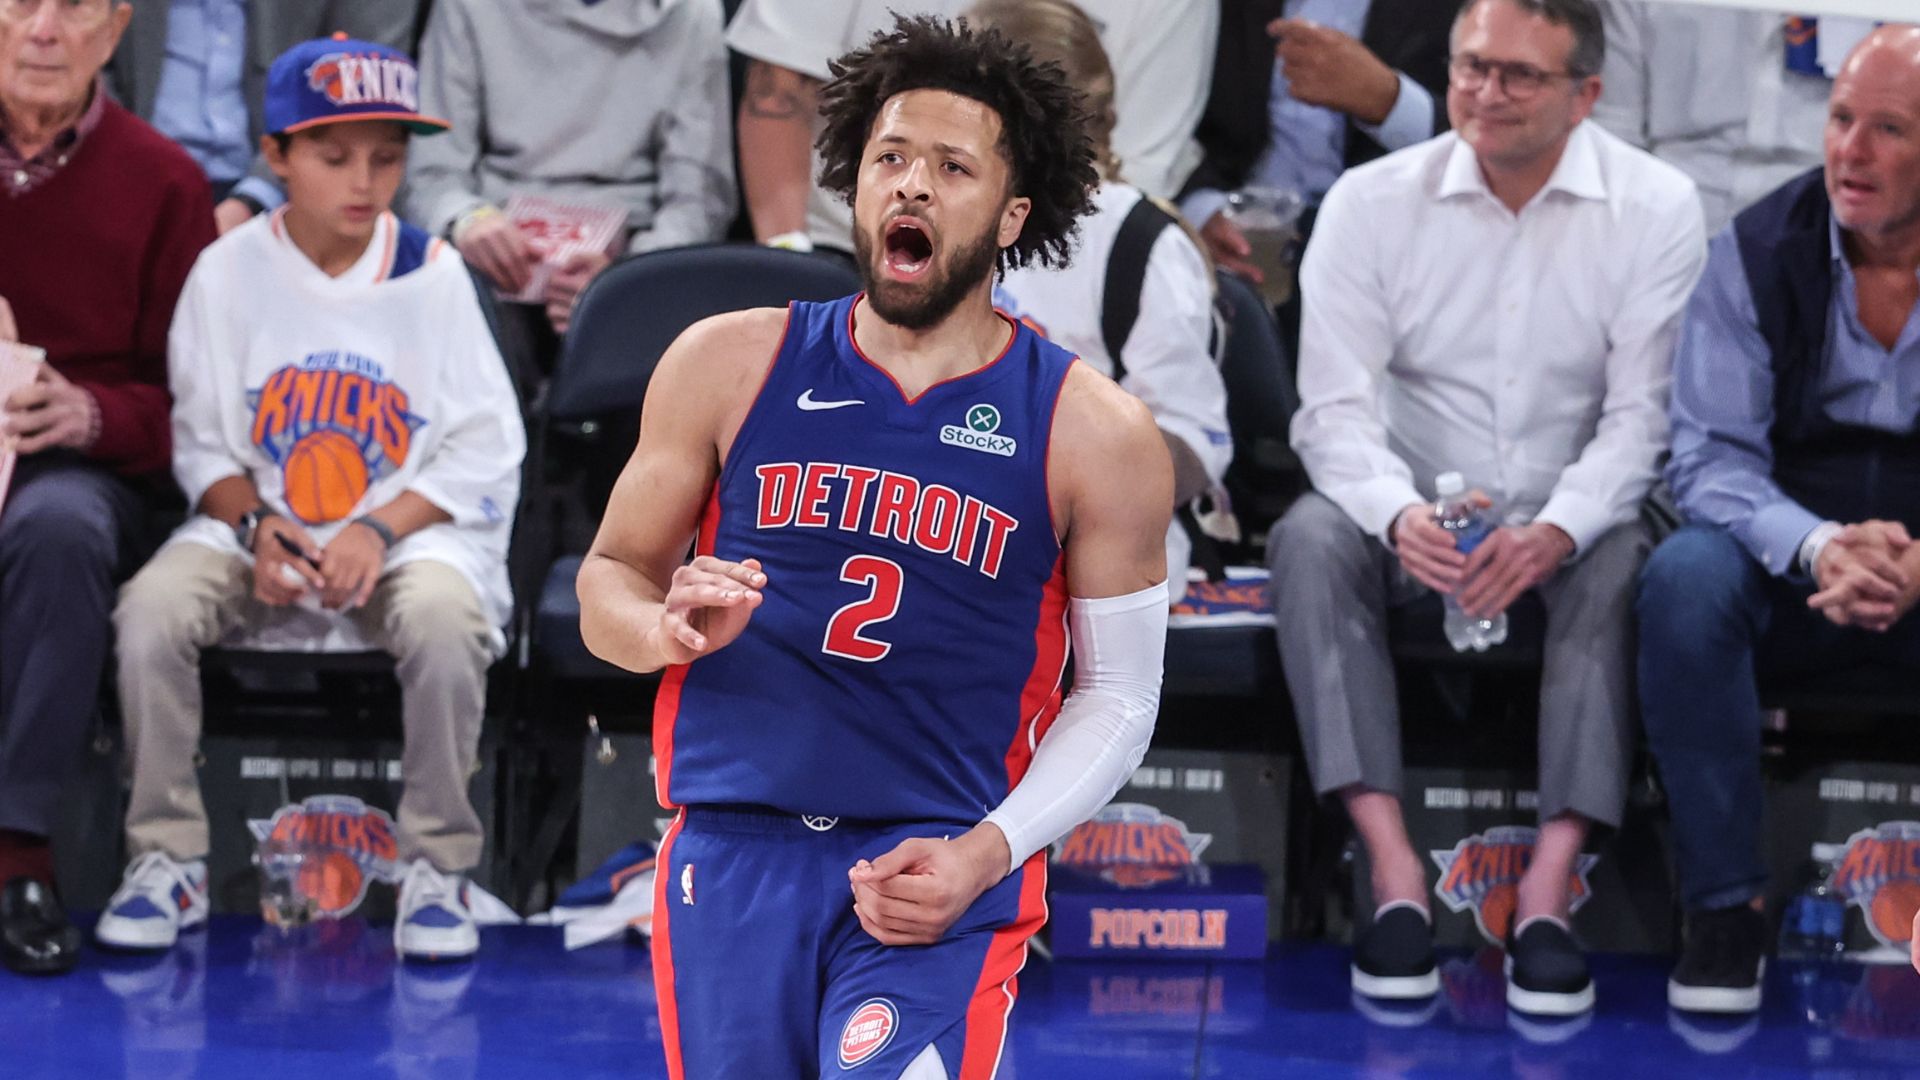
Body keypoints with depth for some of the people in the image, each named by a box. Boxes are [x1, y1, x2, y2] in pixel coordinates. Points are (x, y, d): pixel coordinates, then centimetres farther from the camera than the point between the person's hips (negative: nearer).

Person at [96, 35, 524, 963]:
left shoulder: (430, 273, -1)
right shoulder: (229, 270, 1)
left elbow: (482, 444, -3)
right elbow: (202, 439, 4)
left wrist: (378, 531, -16)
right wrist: (255, 527, -15)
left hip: (411, 526, -1)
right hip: (255, 523, 1)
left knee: (444, 614, -35)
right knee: (153, 605, -28)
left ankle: (435, 867, -17)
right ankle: (168, 859, -12)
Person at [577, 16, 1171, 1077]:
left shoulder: (1095, 432, 0)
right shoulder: (730, 364, 4)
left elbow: (1116, 695, 5)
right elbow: (610, 579, 11)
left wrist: (985, 854, -10)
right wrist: (671, 631, -13)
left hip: (943, 871, -2)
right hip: (731, 856, 2)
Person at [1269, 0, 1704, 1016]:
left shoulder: (1654, 208, -6)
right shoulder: (1371, 201, -4)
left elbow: (1642, 415, -9)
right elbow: (1334, 406, -9)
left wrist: (1556, 531, -28)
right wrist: (1401, 516, -30)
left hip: (1569, 519, -1)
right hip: (1414, 513, 1)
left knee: (1624, 563, -34)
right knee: (1311, 539, -30)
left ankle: (1548, 887, -37)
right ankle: (1394, 873, -36)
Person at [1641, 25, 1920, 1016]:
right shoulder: (1757, 254, -3)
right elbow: (1710, 454, -8)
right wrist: (1817, 547, -29)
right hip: (1788, 574, 1)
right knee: (1684, 579, -31)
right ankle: (1724, 909, -24)